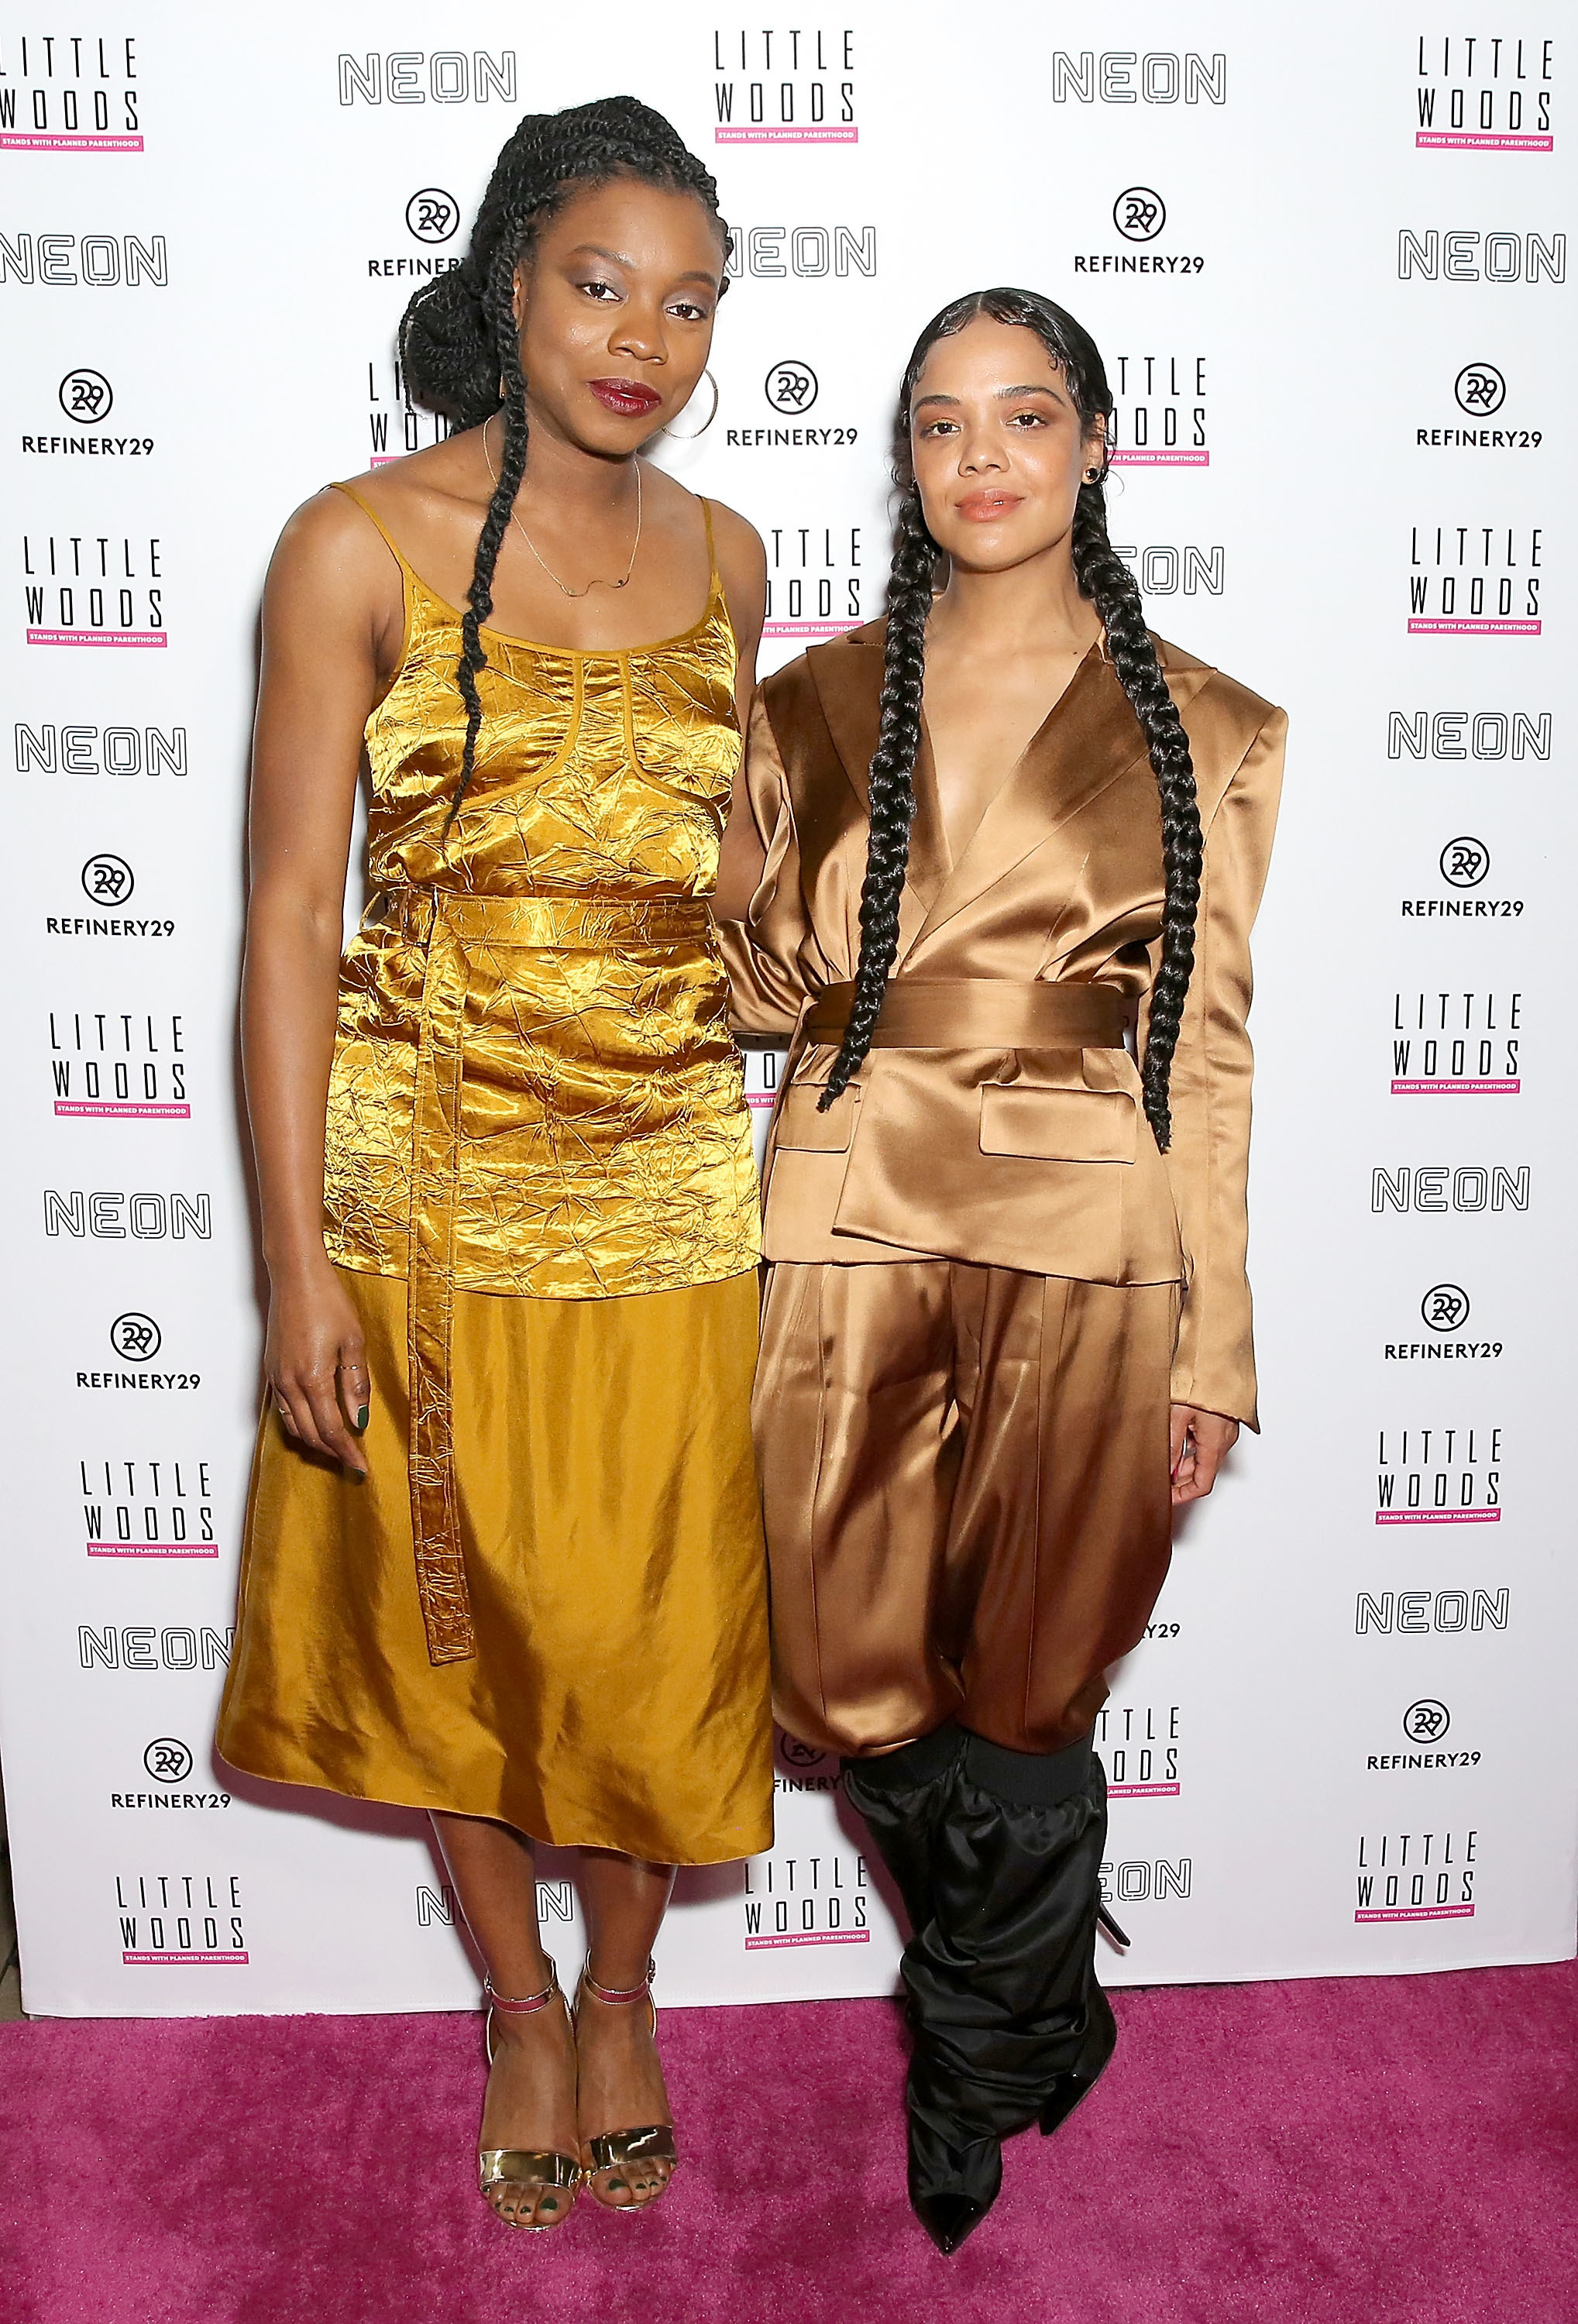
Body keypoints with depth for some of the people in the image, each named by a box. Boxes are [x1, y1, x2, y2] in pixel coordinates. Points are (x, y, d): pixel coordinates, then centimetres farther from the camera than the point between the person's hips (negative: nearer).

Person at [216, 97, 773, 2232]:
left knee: (653, 1622, 12)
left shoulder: (722, 559, 5)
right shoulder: (360, 548, -8)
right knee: (456, 1615, 13)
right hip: (422, 1187, -2)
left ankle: (622, 1991, 39)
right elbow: (290, 910, -9)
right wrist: (297, 1266, -12)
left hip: (670, 1186, 3)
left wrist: (773, 1153, 12)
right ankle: (519, 2001, 39)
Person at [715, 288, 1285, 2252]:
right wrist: (764, 956, -11)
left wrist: (1215, 1343, 2)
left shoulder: (1204, 733, 4)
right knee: (846, 1677, 3)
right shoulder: (816, 703, 8)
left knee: (1025, 1690, 7)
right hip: (851, 1228, 2)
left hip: (1087, 1250, -1)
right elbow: (753, 985, 12)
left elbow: (1207, 1055, 4)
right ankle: (1039, 2005, 37)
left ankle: (972, 2072, 39)